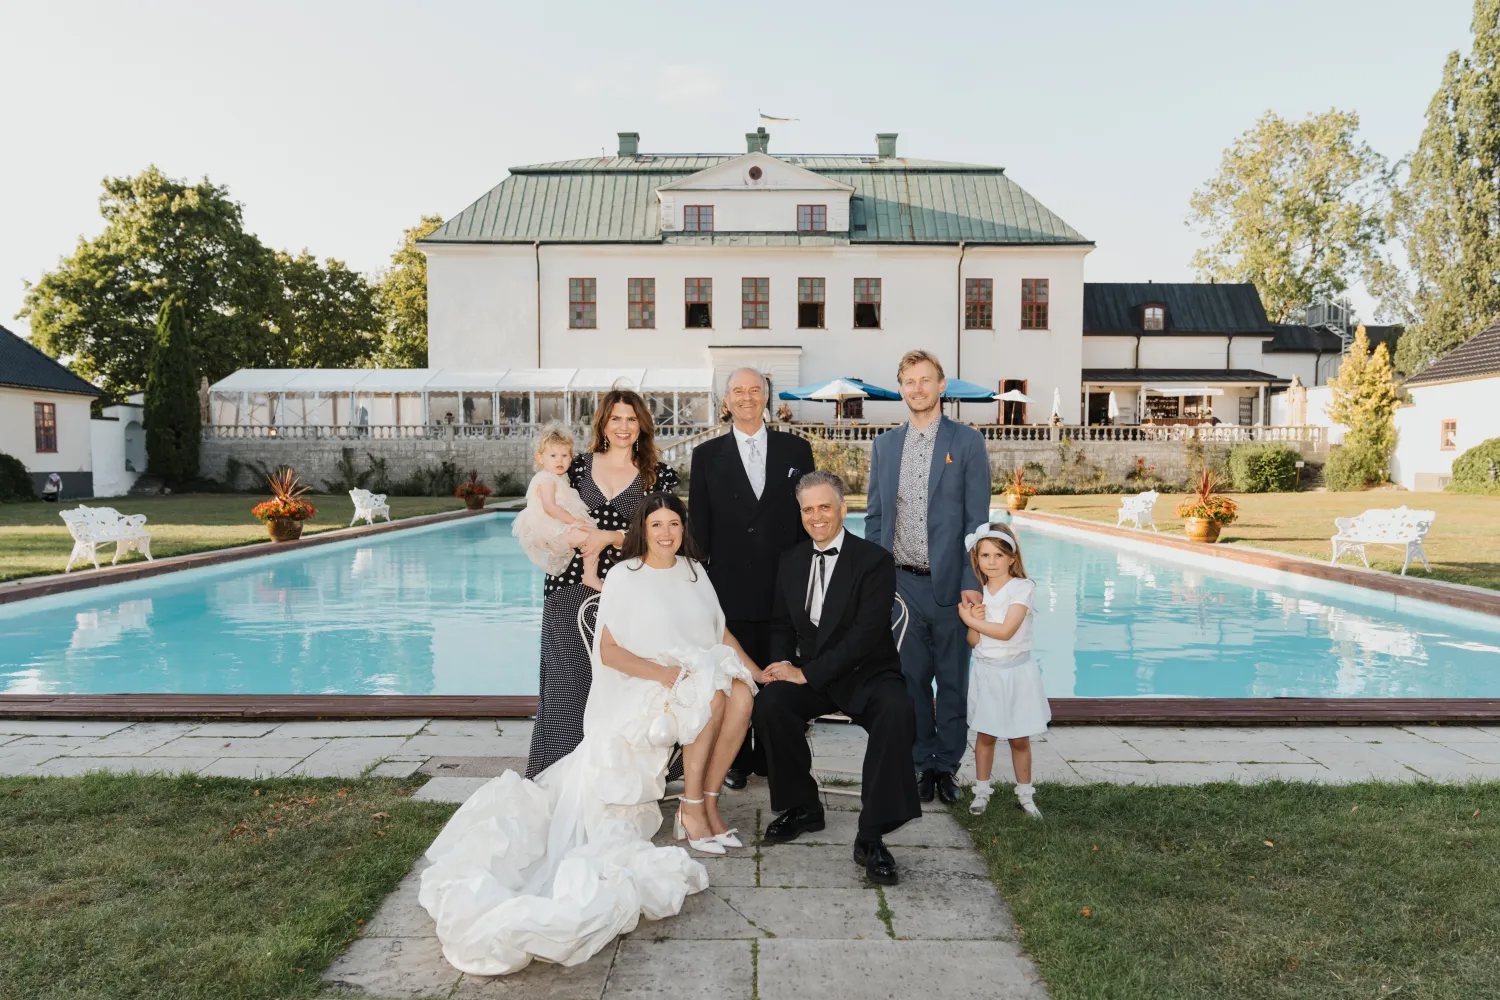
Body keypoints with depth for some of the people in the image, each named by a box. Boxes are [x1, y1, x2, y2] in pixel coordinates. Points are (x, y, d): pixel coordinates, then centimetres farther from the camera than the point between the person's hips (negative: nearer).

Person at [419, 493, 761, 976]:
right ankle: (692, 809, -20)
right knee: (710, 693, -32)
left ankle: (706, 801, -14)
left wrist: (757, 671, 1)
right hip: (642, 684, -5)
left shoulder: (694, 571, 14)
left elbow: (721, 632, 15)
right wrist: (662, 673, -20)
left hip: (699, 671, 5)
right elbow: (609, 651, -8)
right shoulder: (624, 577, -2)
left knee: (740, 694, -25)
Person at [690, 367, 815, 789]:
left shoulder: (796, 449, 7)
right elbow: (699, 524, 5)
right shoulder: (707, 454, 5)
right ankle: (736, 760, 21)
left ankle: (772, 757, 24)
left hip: (783, 585, 1)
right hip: (729, 587, 0)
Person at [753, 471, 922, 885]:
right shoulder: (791, 561, 9)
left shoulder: (874, 560, -9)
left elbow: (866, 634, -17)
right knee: (769, 703, -26)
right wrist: (783, 665, -7)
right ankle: (802, 806, -2)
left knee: (896, 710, -35)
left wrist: (807, 673, -20)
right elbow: (781, 625, 15)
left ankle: (871, 836, -24)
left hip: (866, 674, -4)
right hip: (808, 676, 4)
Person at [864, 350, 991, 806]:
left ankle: (947, 765, 21)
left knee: (953, 680, 8)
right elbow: (875, 518, 12)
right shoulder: (885, 445, 9)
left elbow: (977, 519, -4)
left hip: (949, 583, -3)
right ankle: (924, 763, 23)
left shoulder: (967, 442, -1)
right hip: (902, 583, 3)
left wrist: (972, 582, -10)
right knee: (911, 679, 10)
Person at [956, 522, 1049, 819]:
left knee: (1020, 738, 7)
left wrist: (970, 619, -12)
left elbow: (1006, 631, -20)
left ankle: (1025, 794, 21)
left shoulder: (1023, 588, -11)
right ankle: (981, 791, 21)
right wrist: (974, 619, -18)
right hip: (985, 672, 3)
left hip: (1016, 672, -3)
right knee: (985, 735, 9)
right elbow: (973, 641, 1)